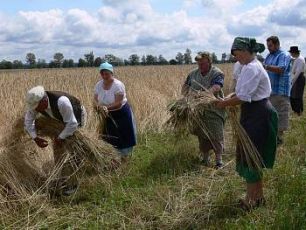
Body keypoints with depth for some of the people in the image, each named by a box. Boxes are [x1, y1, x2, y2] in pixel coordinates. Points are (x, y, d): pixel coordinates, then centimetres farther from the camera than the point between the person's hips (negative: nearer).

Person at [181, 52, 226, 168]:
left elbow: (216, 88, -24)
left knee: (216, 136, -1)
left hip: (214, 111, -5)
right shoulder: (193, 73, 8)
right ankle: (205, 159, 27)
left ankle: (219, 160, 12)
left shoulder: (217, 73, -9)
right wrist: (185, 96, -3)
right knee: (201, 135, 13)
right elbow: (185, 86, 18)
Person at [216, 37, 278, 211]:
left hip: (257, 116, -11)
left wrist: (223, 103, -13)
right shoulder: (252, 66, 14)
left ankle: (251, 200, 9)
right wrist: (229, 99, 7)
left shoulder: (252, 68, -20)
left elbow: (243, 97, -25)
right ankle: (259, 196, 30)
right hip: (257, 114, 11)